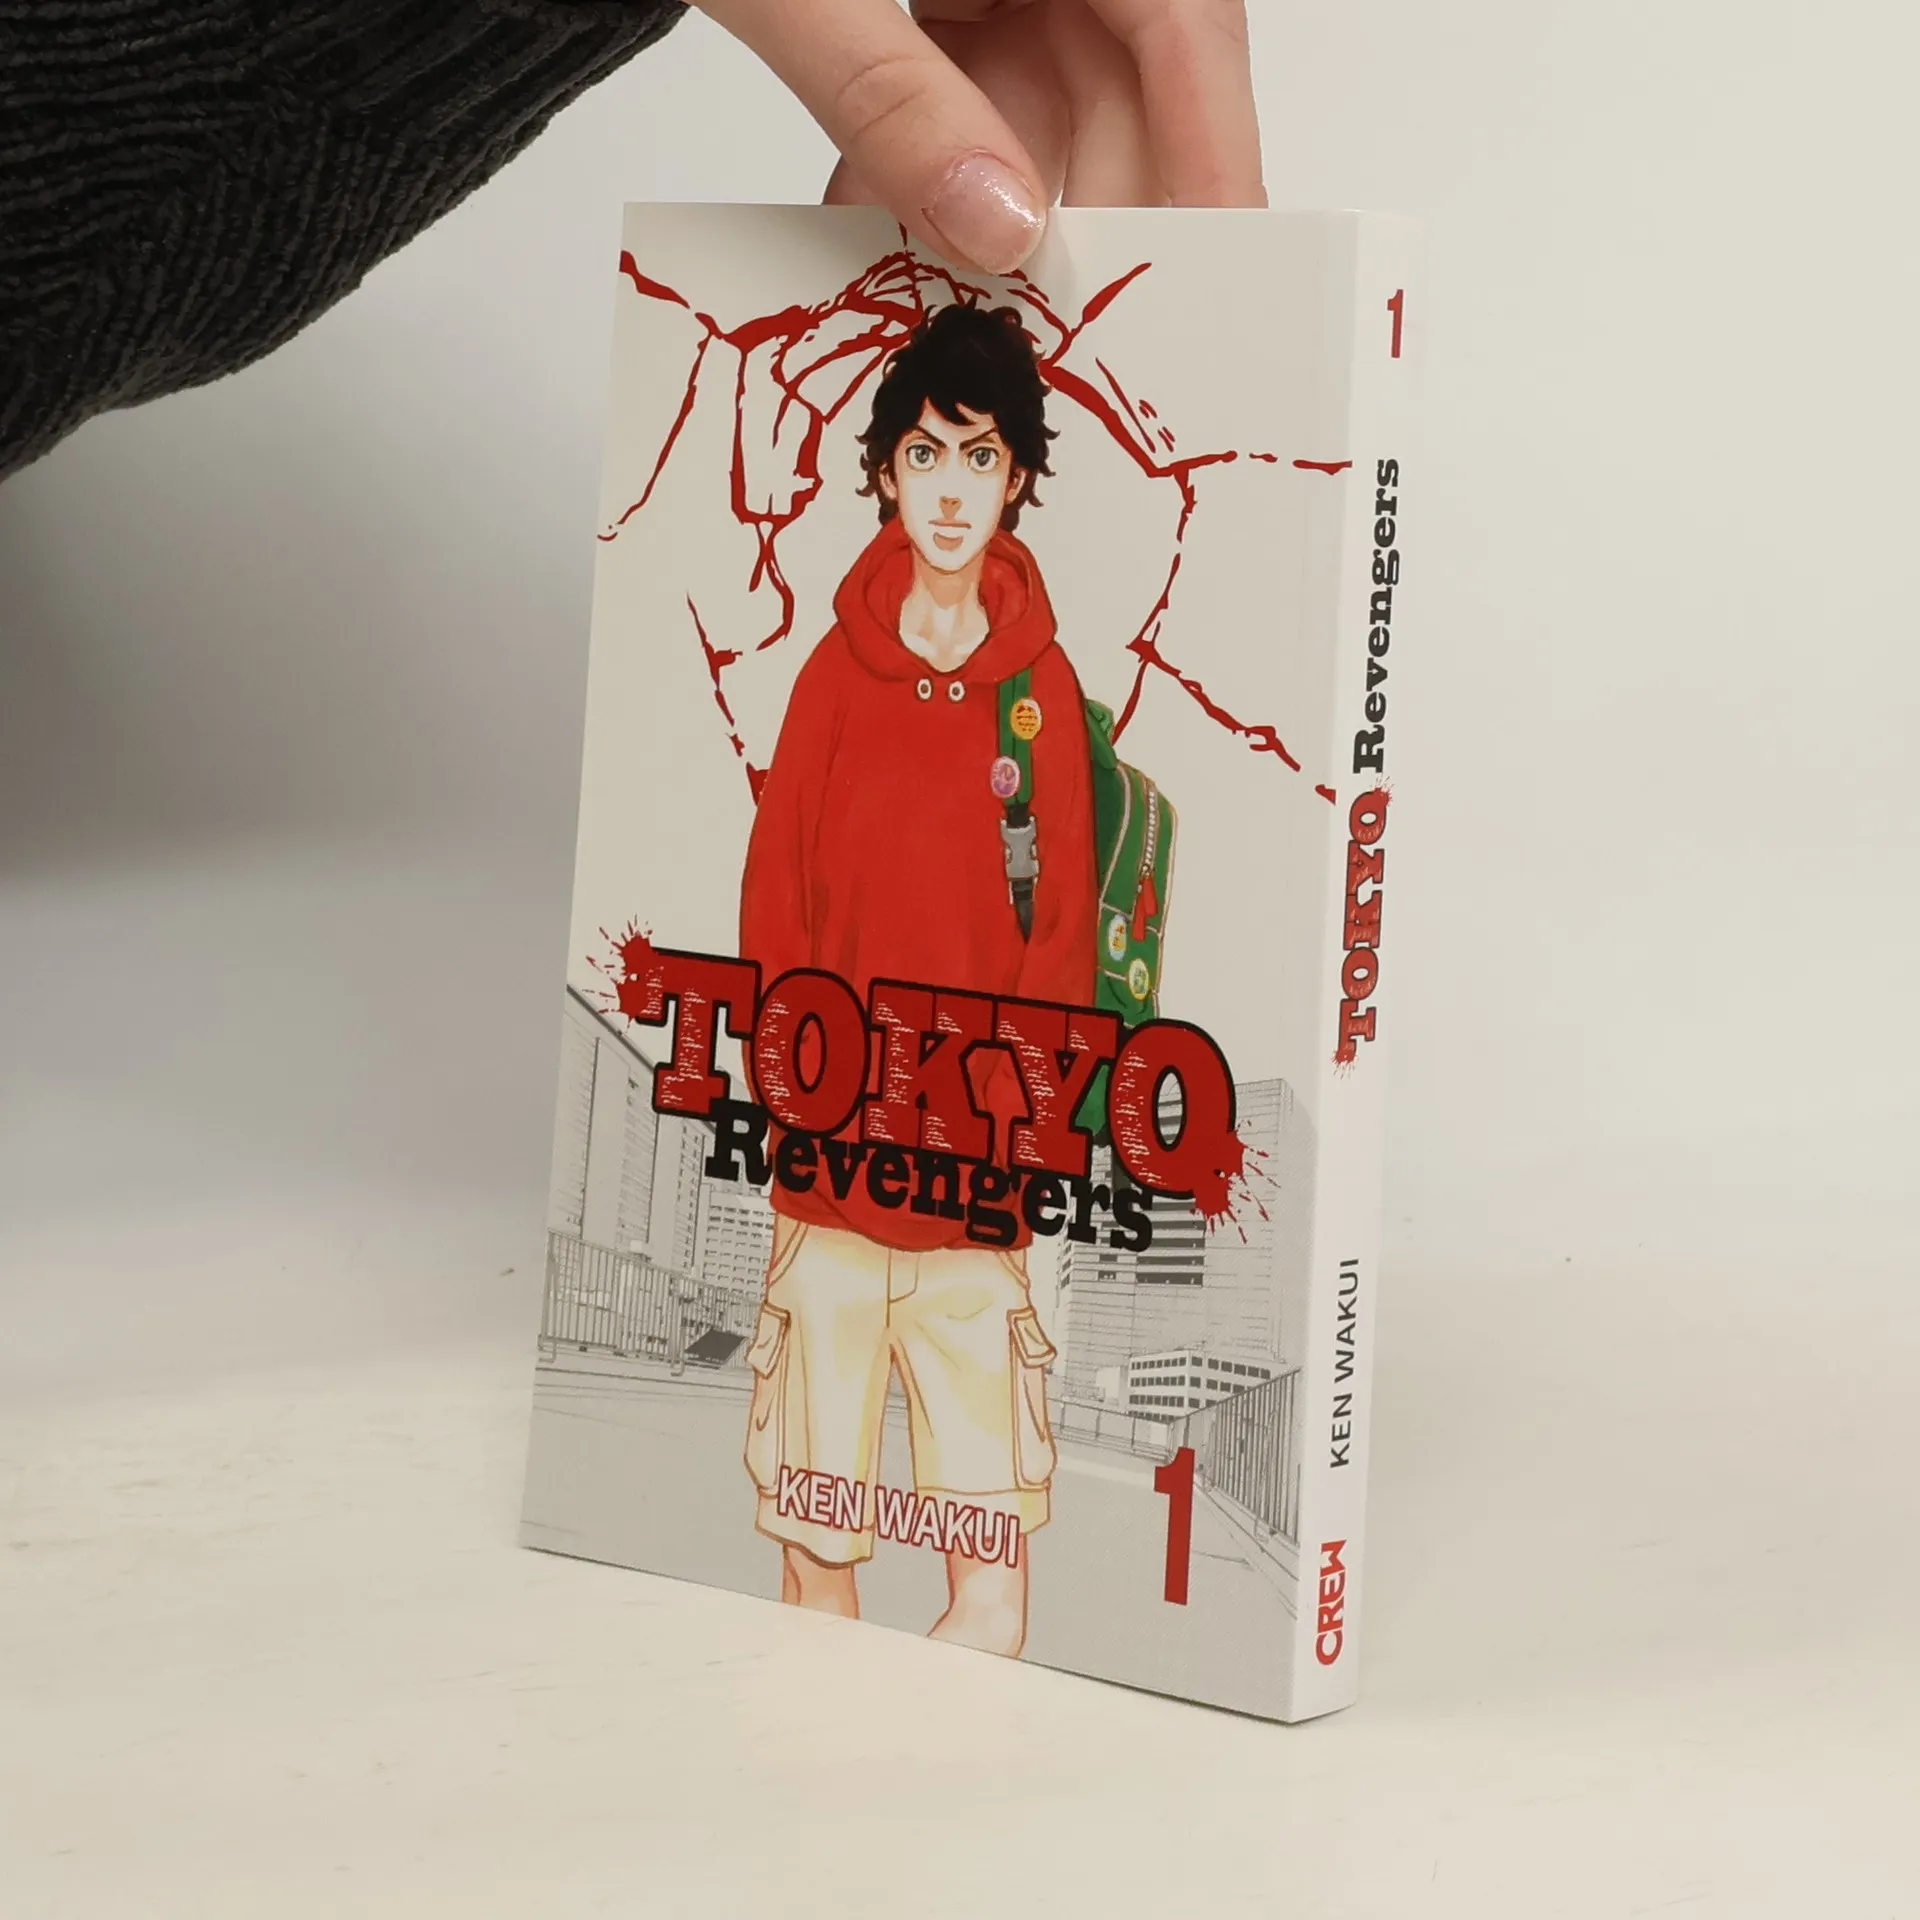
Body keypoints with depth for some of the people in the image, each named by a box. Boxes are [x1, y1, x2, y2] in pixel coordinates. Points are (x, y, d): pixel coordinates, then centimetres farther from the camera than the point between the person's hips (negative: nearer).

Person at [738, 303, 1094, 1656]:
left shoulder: (1045, 687, 3)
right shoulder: (838, 669, 5)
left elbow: (1066, 933, 2)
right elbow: (773, 897, 6)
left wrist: (997, 1110, -9)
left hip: (978, 1185, 0)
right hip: (828, 1171, 1)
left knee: (991, 1602, -3)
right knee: (813, 1528, 3)